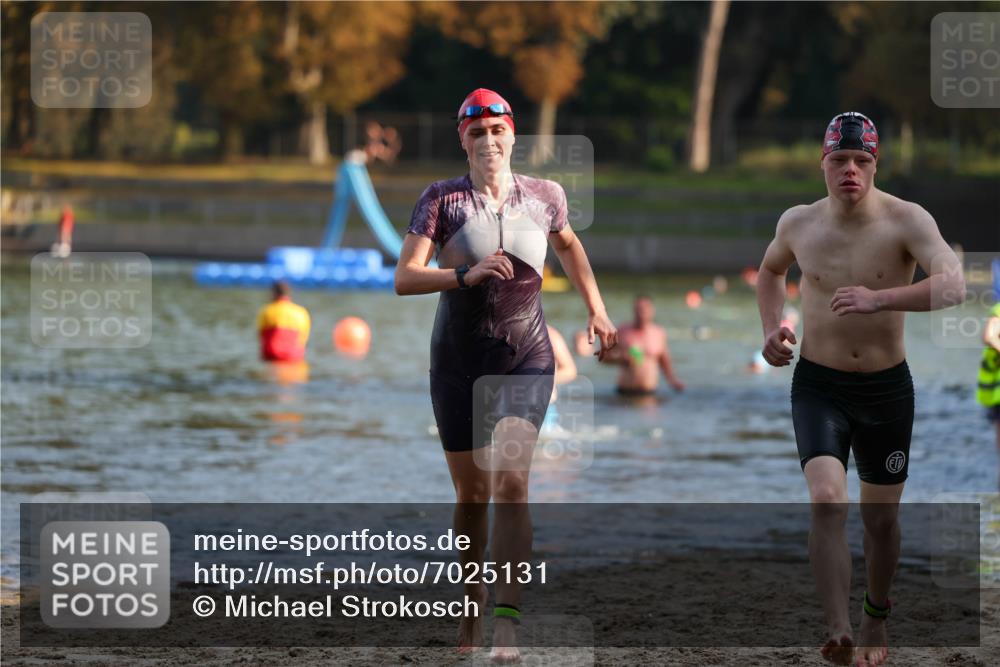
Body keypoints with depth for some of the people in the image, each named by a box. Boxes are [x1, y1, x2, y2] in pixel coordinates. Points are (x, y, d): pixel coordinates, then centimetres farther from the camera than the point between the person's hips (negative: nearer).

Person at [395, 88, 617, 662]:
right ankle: (472, 613, 27)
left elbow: (568, 244, 25)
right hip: (459, 361, 0)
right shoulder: (441, 199, -5)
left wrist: (597, 308, 22)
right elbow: (404, 278, -15)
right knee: (472, 493, 7)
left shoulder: (544, 196, 2)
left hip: (526, 360, 0)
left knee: (511, 482, -18)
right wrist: (466, 275, -30)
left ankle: (507, 620, -23)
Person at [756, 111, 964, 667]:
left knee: (881, 517, 13)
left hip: (886, 388, 0)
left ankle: (876, 617, 39)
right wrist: (770, 329, 4)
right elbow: (770, 271, 20)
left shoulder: (907, 221, -14)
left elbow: (953, 285, -30)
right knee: (827, 501, -22)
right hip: (818, 386, 0)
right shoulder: (798, 224, -3)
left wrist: (879, 299, -42)